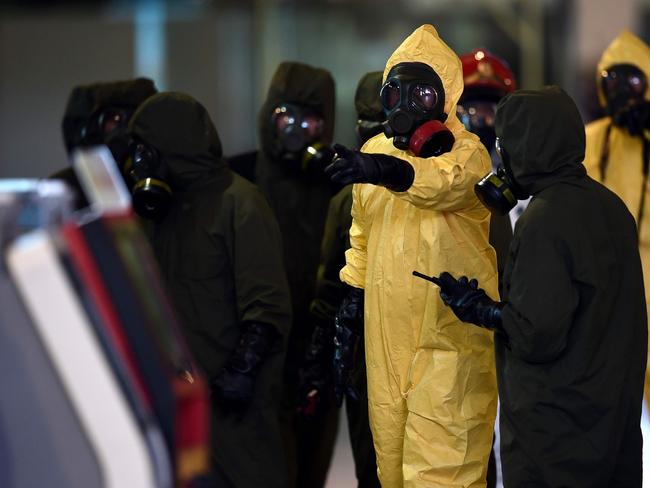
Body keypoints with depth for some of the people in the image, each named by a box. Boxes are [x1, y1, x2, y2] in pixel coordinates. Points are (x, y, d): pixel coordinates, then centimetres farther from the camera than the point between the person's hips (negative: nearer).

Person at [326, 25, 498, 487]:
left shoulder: (466, 151, -10)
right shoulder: (375, 151, 10)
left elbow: (446, 181, -35)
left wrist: (385, 171, -53)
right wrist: (354, 290, 18)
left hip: (448, 331, -6)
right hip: (386, 331, 6)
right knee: (391, 444, 14)